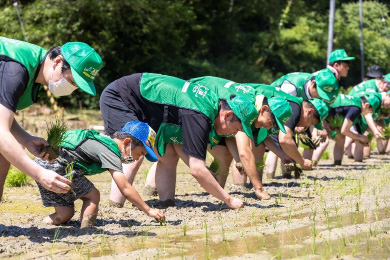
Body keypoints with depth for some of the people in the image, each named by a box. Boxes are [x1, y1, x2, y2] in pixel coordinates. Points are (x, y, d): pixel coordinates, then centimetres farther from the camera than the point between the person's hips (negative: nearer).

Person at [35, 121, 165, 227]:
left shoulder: (104, 142, 15)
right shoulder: (110, 152, -12)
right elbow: (125, 189, -16)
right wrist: (149, 211, -12)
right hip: (58, 168, -9)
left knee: (65, 215, 13)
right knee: (93, 196, 0)